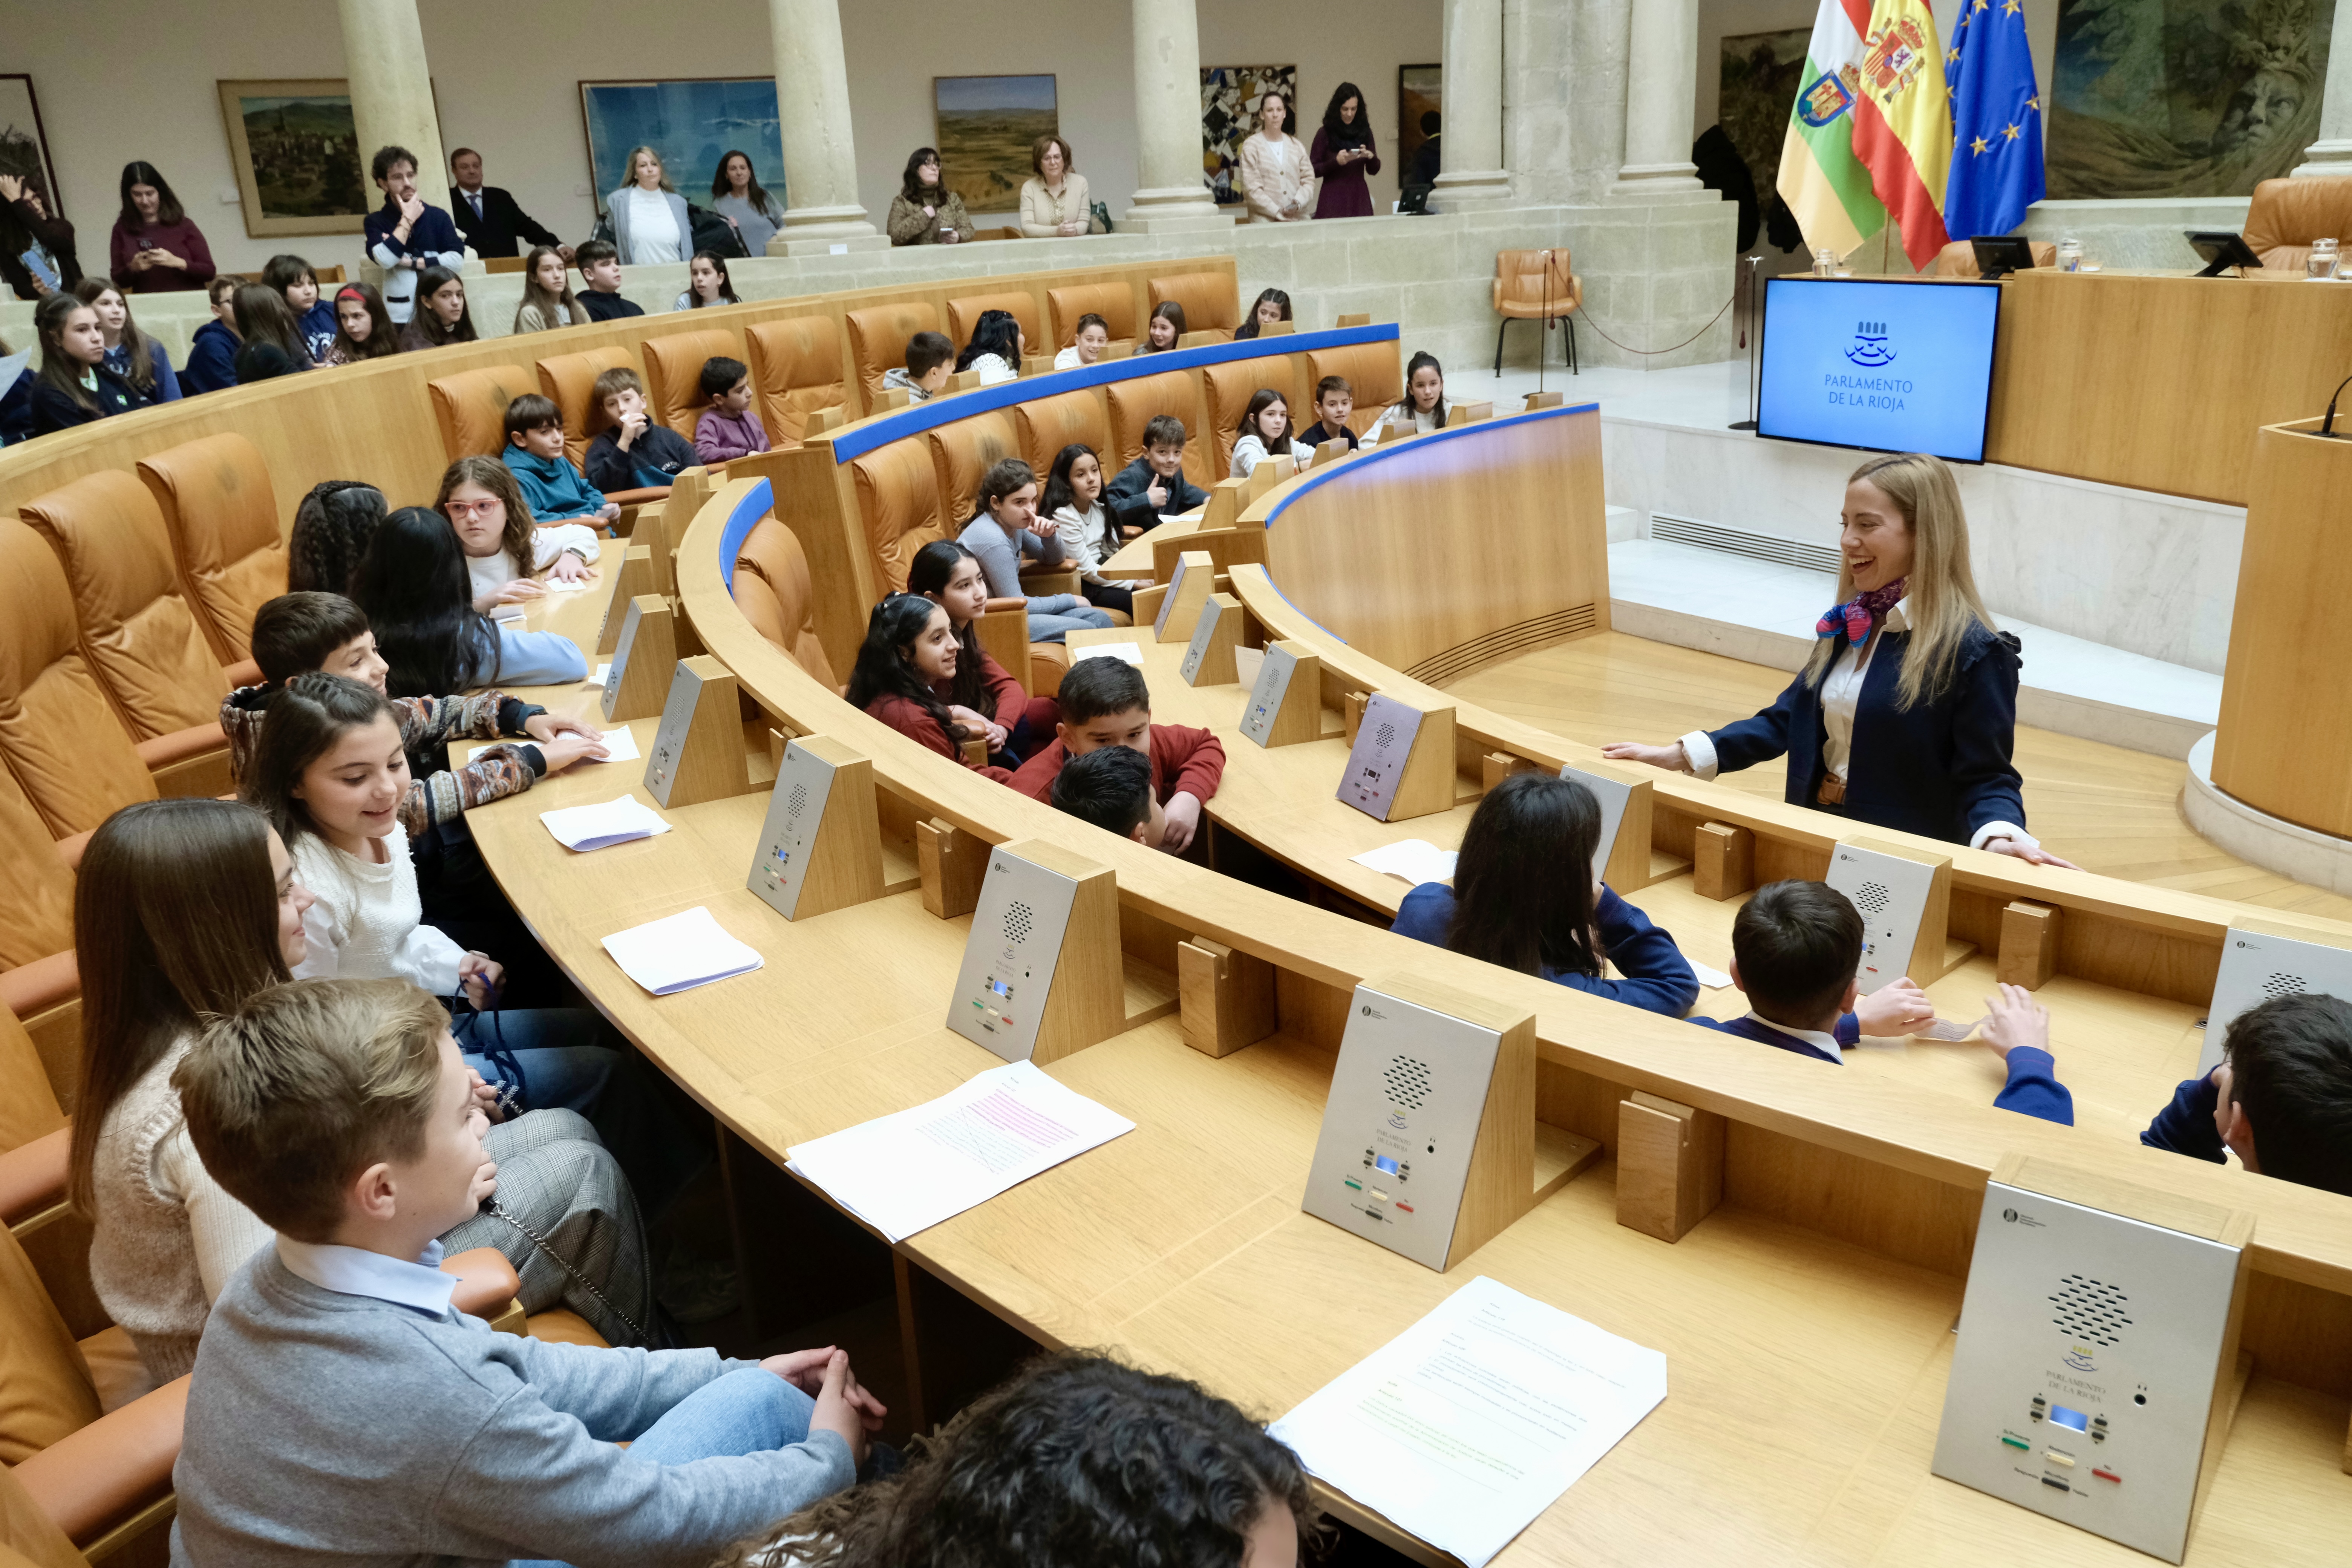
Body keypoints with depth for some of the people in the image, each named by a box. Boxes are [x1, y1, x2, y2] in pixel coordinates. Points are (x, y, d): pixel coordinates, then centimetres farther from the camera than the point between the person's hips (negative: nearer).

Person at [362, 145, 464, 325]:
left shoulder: (438, 216, 7)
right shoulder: (376, 221, 4)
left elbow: (456, 259, -5)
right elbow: (385, 260, -14)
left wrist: (410, 262, -9)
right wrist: (408, 219, -7)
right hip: (400, 315, -1)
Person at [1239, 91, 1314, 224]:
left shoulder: (1295, 145, 16)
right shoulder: (1251, 146, 3)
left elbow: (1308, 180, 12)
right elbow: (1251, 188, -5)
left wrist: (1299, 202, -8)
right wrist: (1278, 213, -12)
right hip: (1266, 221, -3)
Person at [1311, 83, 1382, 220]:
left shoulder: (1365, 132, 8)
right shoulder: (1325, 134, -1)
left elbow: (1374, 170, 12)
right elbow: (1312, 171, -3)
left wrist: (1371, 157, -9)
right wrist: (1336, 161, -17)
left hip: (1359, 199, 3)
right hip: (1333, 200, -3)